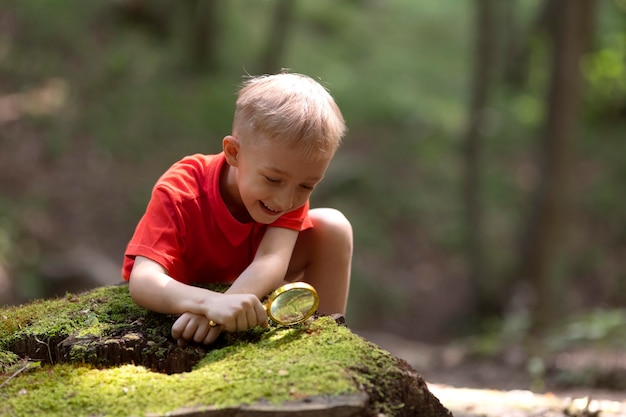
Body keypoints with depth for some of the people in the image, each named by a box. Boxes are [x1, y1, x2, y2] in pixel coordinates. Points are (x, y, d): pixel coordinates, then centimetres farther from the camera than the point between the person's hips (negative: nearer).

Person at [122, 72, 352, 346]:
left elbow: (272, 261, -39)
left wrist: (226, 303, -61)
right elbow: (142, 281, -48)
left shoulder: (291, 193, -24)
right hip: (183, 298, -2)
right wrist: (212, 303, -68)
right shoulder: (178, 194, -35)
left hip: (247, 287, 2)